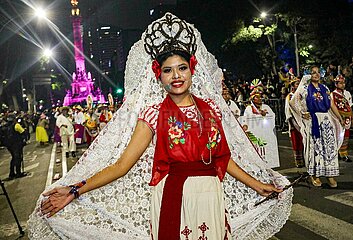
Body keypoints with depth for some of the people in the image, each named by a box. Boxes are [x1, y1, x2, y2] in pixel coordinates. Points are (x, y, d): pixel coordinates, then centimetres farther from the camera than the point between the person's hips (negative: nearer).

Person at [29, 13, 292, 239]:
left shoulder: (211, 108, 5)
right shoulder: (154, 113, -5)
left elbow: (223, 157, 13)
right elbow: (122, 163, -9)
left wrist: (256, 184, 17)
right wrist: (76, 190, -17)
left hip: (212, 197, 4)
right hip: (173, 199, -3)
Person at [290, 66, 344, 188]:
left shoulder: (325, 88, 15)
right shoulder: (305, 88, 2)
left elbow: (332, 105, 14)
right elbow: (293, 101, -2)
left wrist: (340, 118, 8)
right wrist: (302, 112, -8)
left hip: (326, 120, 4)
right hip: (313, 121, -4)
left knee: (330, 146, 0)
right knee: (315, 147, 0)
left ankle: (330, 174, 6)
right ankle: (314, 175, 8)